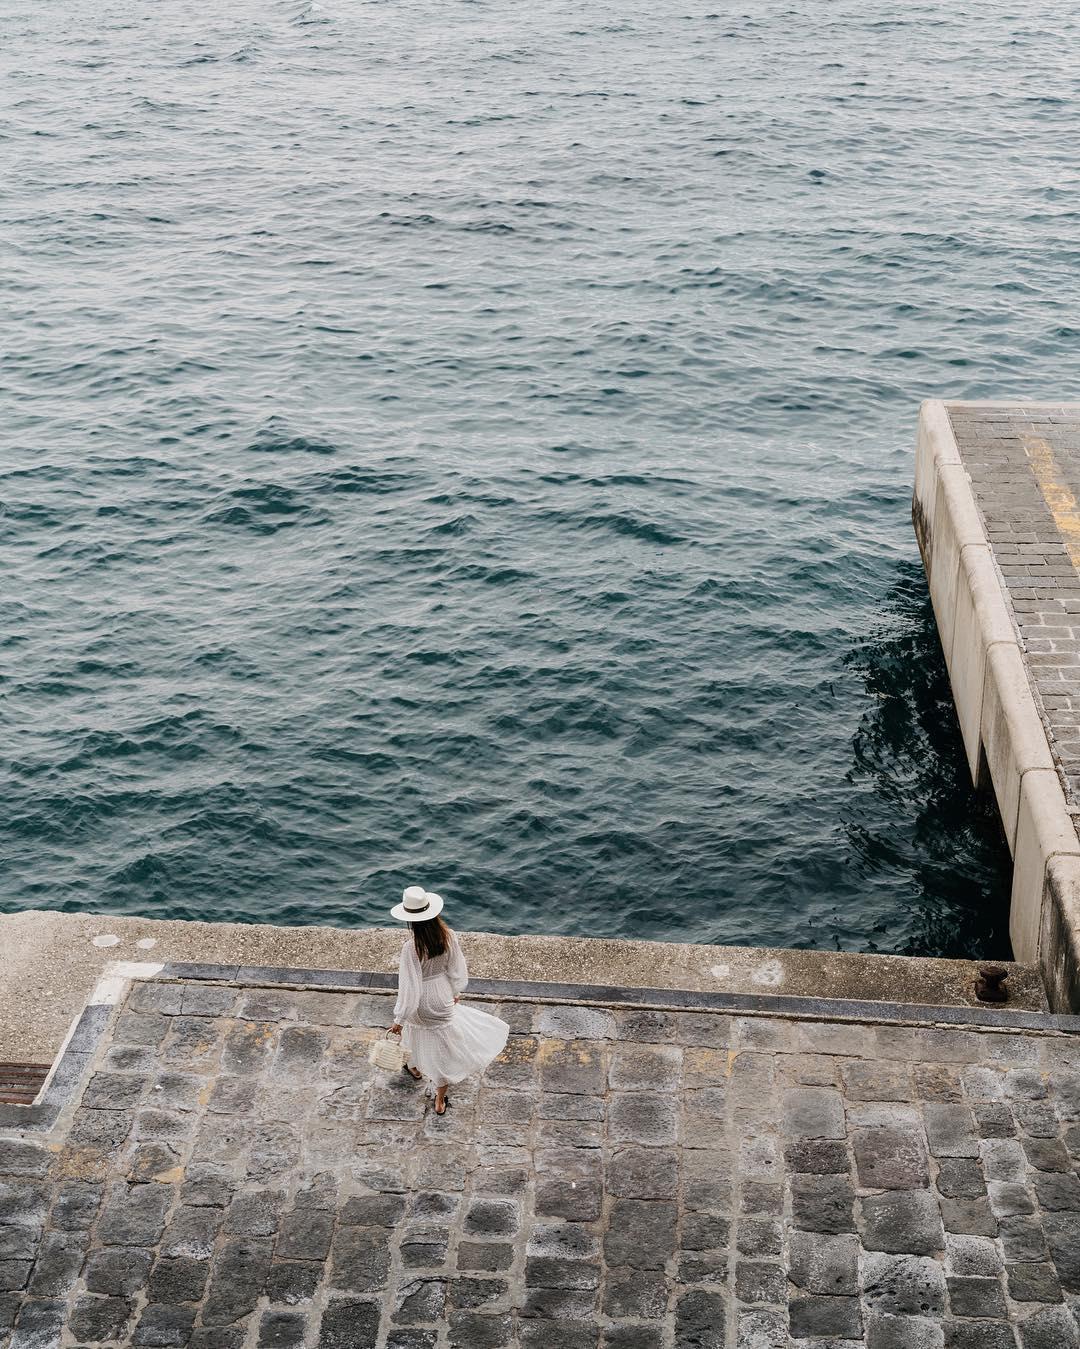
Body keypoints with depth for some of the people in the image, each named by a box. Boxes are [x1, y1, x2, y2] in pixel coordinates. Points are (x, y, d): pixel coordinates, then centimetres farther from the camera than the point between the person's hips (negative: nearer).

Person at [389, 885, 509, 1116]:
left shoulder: (411, 948, -32)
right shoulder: (448, 936, -19)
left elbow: (410, 987, -26)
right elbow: (457, 970, -4)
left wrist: (399, 1019, -14)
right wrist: (455, 992, 16)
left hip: (421, 1004, -3)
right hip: (442, 998, 3)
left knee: (416, 1035, 30)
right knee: (442, 1047, 19)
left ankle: (415, 1068, 61)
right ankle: (440, 1101, 32)